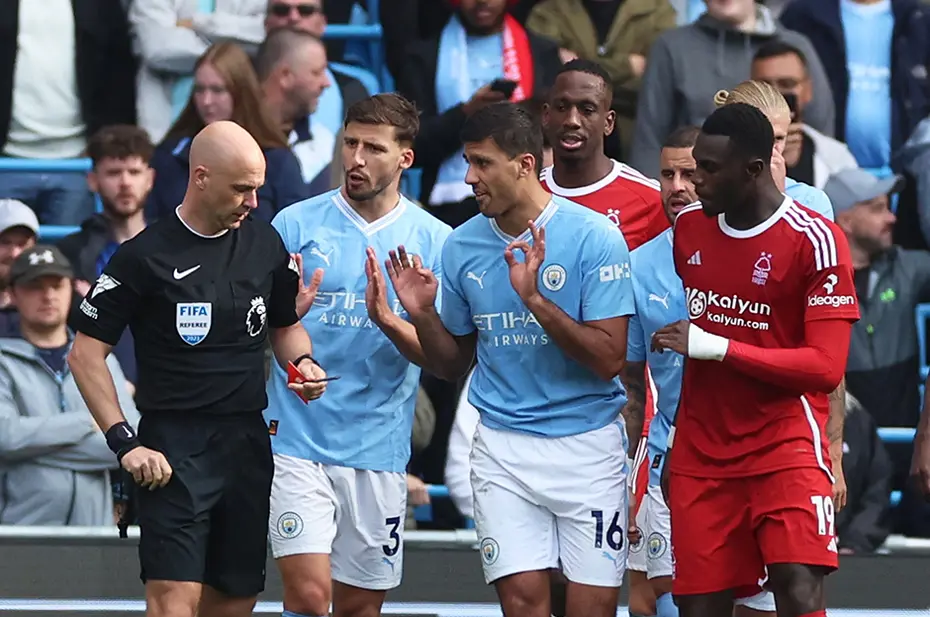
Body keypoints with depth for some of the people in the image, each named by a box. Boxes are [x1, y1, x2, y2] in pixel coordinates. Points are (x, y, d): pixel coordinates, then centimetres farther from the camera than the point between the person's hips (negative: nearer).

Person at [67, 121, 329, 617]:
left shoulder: (265, 244, 8)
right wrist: (124, 442, -12)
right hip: (174, 449, -5)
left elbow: (286, 325, 25)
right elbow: (85, 354, -4)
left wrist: (301, 363, 2)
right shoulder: (145, 255, -7)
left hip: (248, 444, 5)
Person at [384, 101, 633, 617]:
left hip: (586, 443, -3)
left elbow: (609, 358, -14)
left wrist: (535, 298, -23)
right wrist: (422, 315, -5)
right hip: (503, 446, 3)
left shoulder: (594, 237, -8)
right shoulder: (462, 246, 5)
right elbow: (452, 366, 15)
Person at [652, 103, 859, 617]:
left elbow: (825, 368, -16)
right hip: (701, 454, 5)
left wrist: (714, 346, -18)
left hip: (786, 445, -5)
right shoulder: (689, 228, 9)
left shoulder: (815, 240, -11)